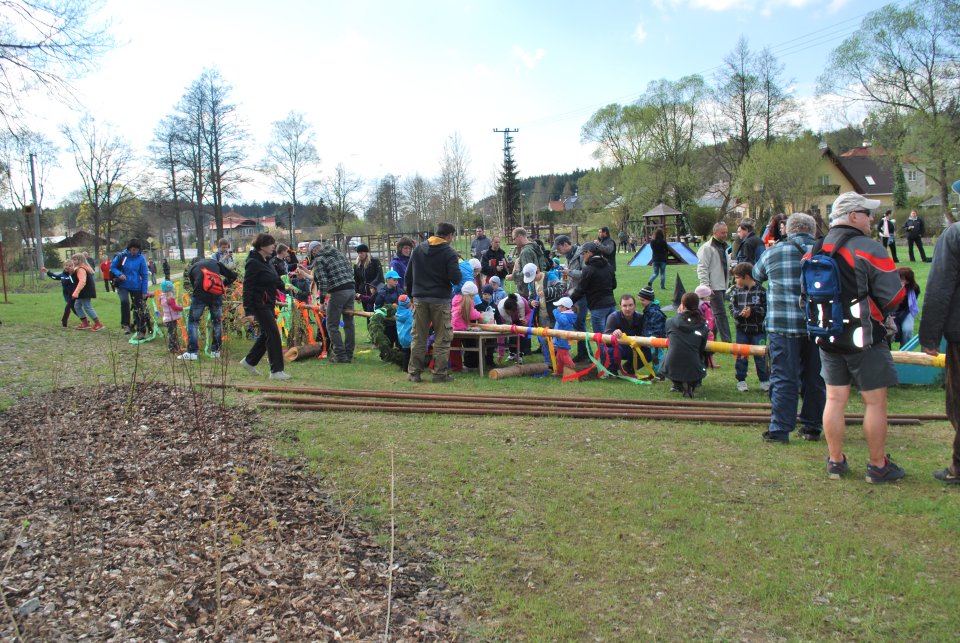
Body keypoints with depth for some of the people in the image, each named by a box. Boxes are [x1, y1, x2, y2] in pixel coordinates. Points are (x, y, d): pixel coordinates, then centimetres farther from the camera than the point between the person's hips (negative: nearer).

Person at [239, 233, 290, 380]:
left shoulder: (266, 262, 14)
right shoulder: (253, 263, -15)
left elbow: (276, 282, 24)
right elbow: (247, 288, -19)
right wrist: (248, 311, -22)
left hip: (268, 304, 10)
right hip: (260, 305, -10)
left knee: (266, 334, 17)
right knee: (273, 335, -9)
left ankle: (249, 361, 32)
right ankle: (276, 370, -5)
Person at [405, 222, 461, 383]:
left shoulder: (418, 249, 8)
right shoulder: (449, 253, -8)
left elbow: (408, 276, 11)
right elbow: (456, 279, -14)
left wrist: (411, 295, 20)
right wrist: (456, 265, 6)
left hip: (419, 299, 4)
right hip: (440, 300, -4)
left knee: (418, 337, 10)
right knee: (442, 338, 5)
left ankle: (414, 372, 12)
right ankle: (440, 373, 4)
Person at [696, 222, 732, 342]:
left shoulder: (723, 246, 18)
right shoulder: (707, 247, -10)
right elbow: (702, 268, -15)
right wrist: (706, 286, -20)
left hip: (722, 286, 8)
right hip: (713, 287, -8)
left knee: (714, 314, 12)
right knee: (721, 313, -9)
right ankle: (726, 341, -9)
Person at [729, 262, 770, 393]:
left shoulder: (760, 291, -8)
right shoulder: (737, 291, 2)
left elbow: (766, 309, -8)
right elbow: (732, 307, 2)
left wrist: (752, 311, -19)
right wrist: (740, 313, -17)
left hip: (758, 329, -3)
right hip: (742, 329, 3)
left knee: (760, 356, 6)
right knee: (741, 356, 8)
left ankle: (765, 380, 19)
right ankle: (741, 380, 19)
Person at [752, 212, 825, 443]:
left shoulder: (773, 253, 2)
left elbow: (757, 275, 20)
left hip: (783, 326, -2)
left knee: (784, 378, 2)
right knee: (815, 379, 12)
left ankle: (780, 429, 2)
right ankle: (812, 427, 20)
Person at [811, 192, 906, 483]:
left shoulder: (814, 251, 6)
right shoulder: (868, 248, -14)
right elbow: (893, 295, -14)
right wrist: (874, 308, 5)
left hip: (827, 338, 6)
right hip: (863, 338, -6)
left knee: (834, 400, 11)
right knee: (875, 402, 5)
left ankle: (835, 462, 18)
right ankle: (878, 466, 13)